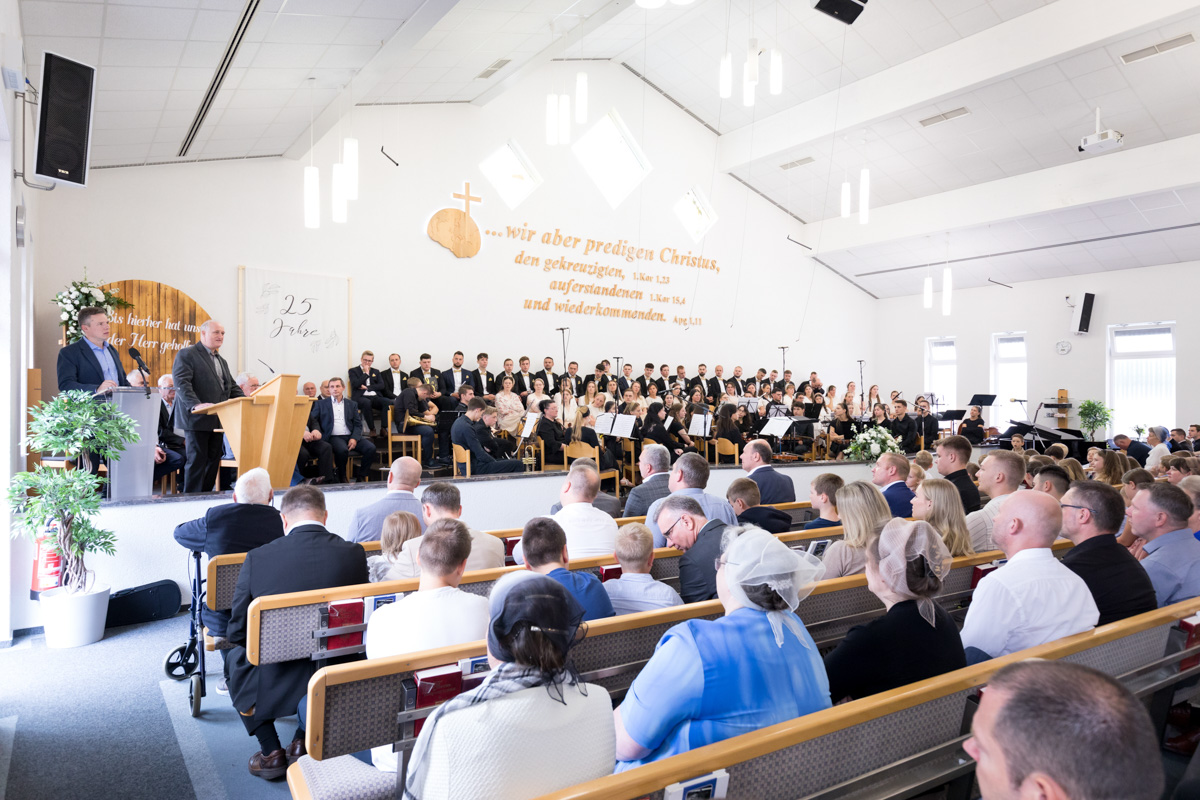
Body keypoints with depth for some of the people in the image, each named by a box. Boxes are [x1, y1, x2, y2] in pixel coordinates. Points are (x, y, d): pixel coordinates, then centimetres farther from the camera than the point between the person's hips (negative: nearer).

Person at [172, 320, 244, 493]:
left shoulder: (222, 361, 22)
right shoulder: (186, 354, -4)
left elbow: (232, 387, 21)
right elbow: (181, 383, -16)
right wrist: (196, 405, -30)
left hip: (217, 419, 8)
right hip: (197, 419, -8)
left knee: (213, 461, 9)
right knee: (197, 461, -6)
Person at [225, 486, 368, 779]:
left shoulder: (257, 558, -13)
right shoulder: (354, 554, -10)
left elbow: (237, 633, -4)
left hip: (274, 687, -1)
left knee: (236, 656, 30)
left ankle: (271, 751, 28)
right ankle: (304, 740, 33)